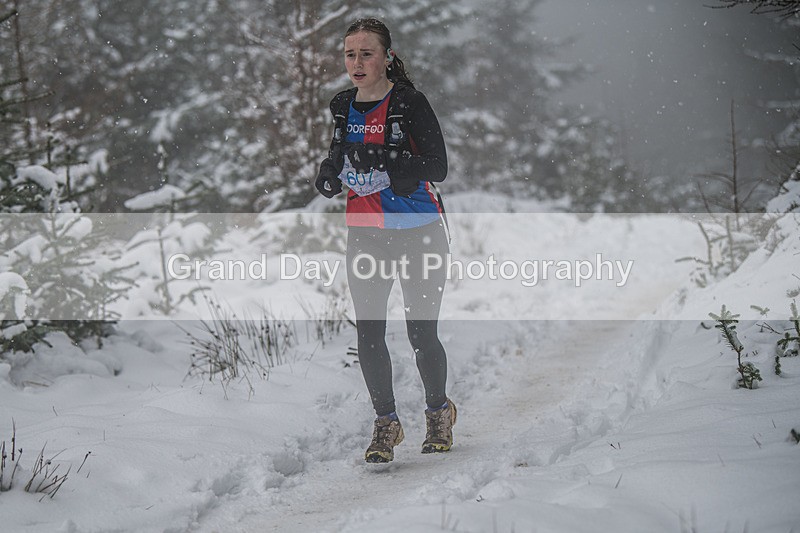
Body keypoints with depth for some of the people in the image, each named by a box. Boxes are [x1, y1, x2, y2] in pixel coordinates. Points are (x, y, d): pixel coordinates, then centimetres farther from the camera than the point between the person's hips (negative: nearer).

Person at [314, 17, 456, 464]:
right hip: (366, 233, 5)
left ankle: (439, 411, 23)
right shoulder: (345, 108, 7)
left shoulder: (409, 103, -11)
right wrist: (330, 176, -2)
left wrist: (382, 159, -28)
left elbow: (437, 168, -17)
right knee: (369, 333, -2)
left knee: (421, 333, -3)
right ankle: (386, 422, 14)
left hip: (418, 232, -5)